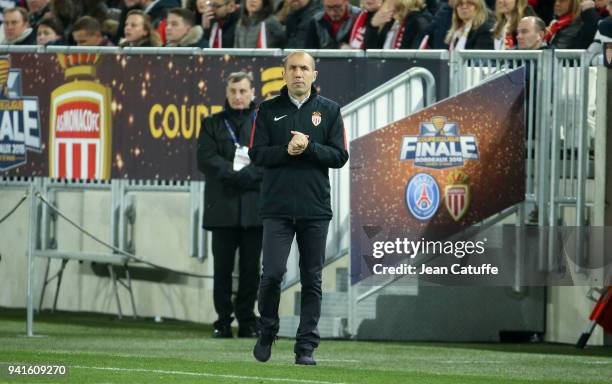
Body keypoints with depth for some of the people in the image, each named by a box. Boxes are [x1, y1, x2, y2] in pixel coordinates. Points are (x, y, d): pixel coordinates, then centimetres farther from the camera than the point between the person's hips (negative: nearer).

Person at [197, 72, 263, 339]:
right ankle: (223, 322, 3)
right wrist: (235, 174, -12)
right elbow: (206, 159, -1)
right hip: (223, 208, 0)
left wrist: (247, 175, -13)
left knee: (251, 268, 1)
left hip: (255, 208, 0)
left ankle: (247, 321, 6)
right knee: (222, 268, -1)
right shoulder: (212, 124, 12)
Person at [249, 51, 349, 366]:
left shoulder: (329, 110, 8)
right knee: (273, 272, -9)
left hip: (315, 209, 1)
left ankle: (306, 346, 6)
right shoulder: (269, 110, 8)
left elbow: (340, 156, 2)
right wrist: (288, 150, -14)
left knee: (312, 279, 1)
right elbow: (257, 154, 2)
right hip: (277, 207, -1)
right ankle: (266, 333, 12)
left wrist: (309, 147, -13)